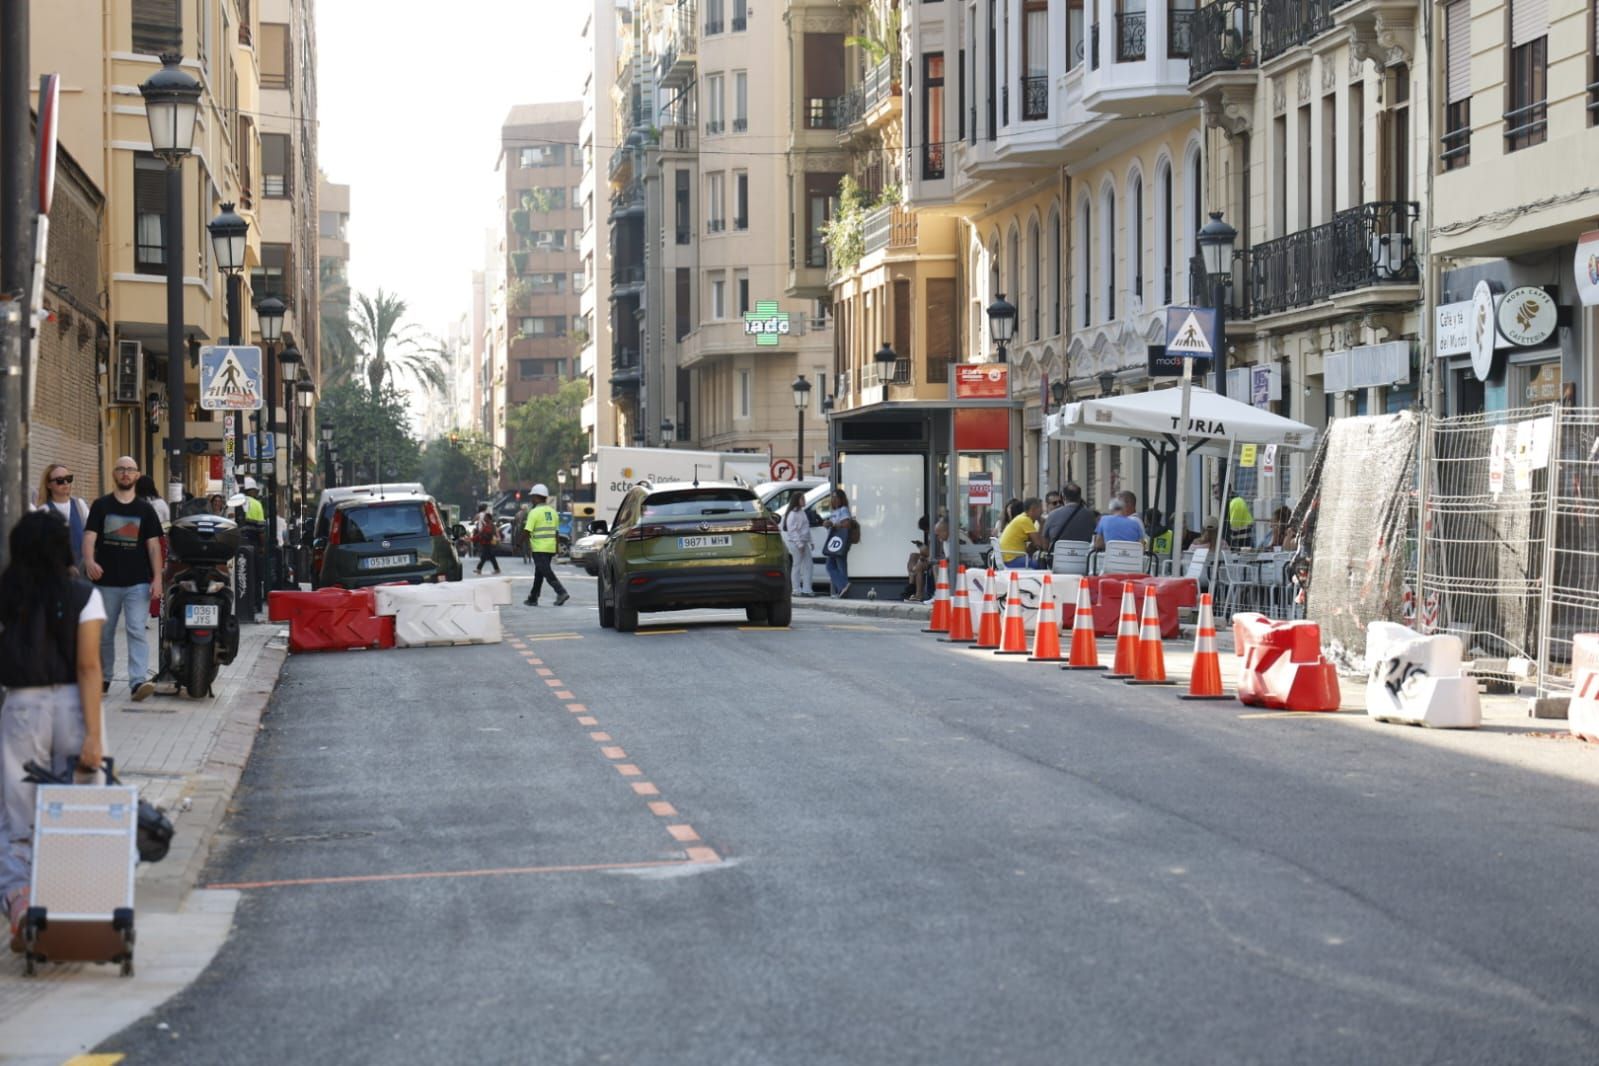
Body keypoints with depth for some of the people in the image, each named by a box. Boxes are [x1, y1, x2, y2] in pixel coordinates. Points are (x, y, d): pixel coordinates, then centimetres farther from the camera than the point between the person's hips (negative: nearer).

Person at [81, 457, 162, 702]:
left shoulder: (145, 509, 8)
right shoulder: (101, 506, 5)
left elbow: (153, 545, 6)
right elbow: (89, 536, -4)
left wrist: (157, 578, -5)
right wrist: (89, 561, -25)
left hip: (138, 582, -1)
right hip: (106, 581, 1)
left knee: (137, 632, -11)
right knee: (104, 634, 11)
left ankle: (139, 680, -19)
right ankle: (103, 679, 25)